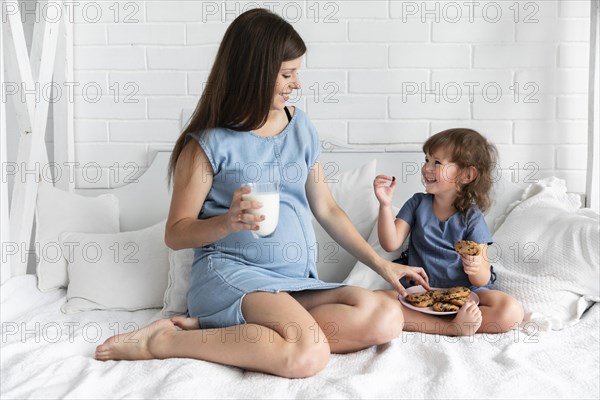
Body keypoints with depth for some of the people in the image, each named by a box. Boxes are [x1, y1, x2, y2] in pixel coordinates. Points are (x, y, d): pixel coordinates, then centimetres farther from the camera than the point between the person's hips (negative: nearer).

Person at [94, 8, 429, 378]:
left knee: (388, 318, -21)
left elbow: (327, 209, 16)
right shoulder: (209, 143, -4)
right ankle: (165, 341, -15)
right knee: (308, 355, -33)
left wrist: (381, 263, 11)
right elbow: (176, 234, -1)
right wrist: (228, 222, -21)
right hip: (230, 273, -7)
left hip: (298, 282, 7)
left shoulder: (301, 127, 11)